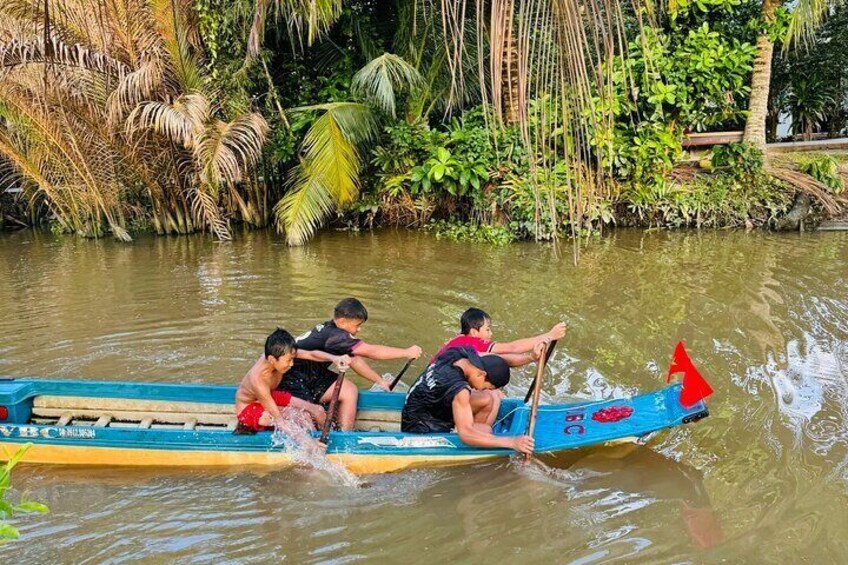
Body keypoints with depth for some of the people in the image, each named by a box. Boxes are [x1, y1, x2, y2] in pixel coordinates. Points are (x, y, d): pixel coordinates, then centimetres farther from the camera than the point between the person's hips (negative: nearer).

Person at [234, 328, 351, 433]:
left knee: (317, 411, -3)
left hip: (269, 397, 7)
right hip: (247, 409, -7)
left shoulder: (276, 354, -25)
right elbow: (279, 419, -39)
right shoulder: (258, 379, -40)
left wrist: (334, 358, -40)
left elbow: (311, 354, -21)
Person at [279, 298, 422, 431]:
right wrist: (406, 352, -19)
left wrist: (380, 381, 11)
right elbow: (371, 351, -25)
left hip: (312, 375, 10)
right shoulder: (333, 335, -26)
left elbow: (354, 360, 11)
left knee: (350, 391, 1)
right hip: (291, 379, -10)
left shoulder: (332, 330, 3)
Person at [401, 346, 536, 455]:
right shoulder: (459, 389, -37)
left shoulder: (460, 353, -11)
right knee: (485, 431, -25)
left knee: (493, 397, -3)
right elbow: (466, 434, -43)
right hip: (420, 430, -10)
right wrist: (511, 442, -43)